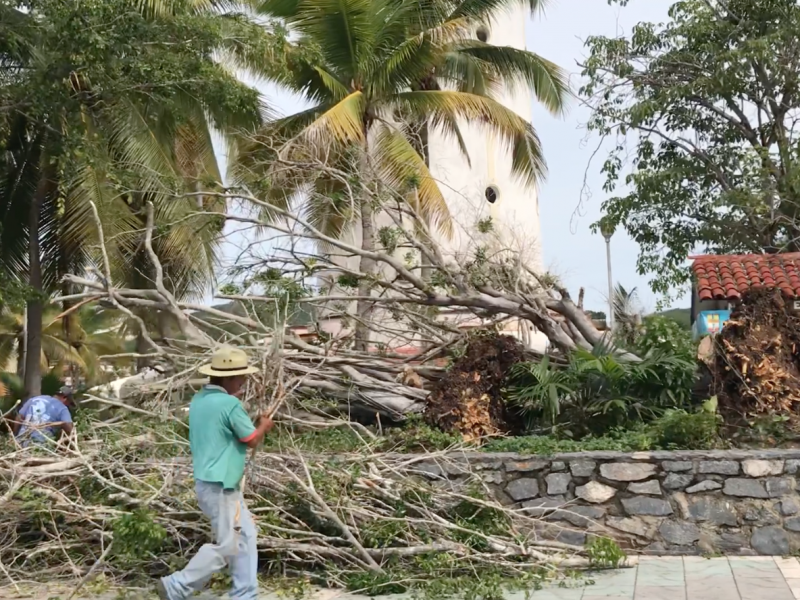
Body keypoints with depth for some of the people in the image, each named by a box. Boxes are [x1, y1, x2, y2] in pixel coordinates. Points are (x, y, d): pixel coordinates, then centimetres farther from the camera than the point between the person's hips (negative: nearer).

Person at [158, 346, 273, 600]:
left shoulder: (199, 400, 7)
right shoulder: (230, 404, -20)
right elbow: (252, 440, -11)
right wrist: (264, 426, 9)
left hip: (210, 481, 10)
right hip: (219, 486, -10)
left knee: (245, 536, 15)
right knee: (227, 545, 1)